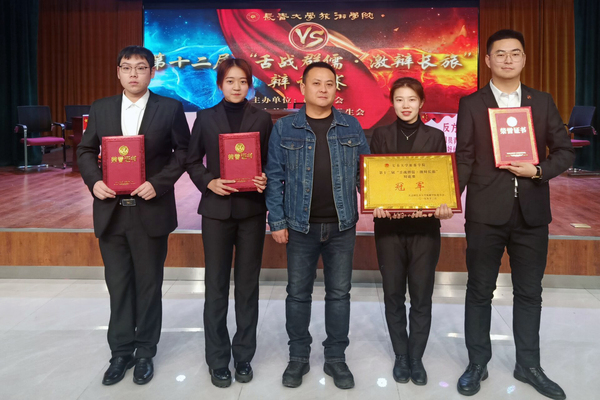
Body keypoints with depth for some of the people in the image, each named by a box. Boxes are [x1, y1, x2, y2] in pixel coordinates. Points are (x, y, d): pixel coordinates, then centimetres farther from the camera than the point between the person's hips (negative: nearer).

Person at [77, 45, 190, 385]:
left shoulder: (170, 108, -1)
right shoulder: (101, 109, 8)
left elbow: (183, 151, -2)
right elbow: (86, 150, 12)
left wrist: (159, 182, -15)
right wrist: (94, 181, -6)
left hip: (151, 211, -2)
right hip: (111, 211, 3)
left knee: (149, 286, 9)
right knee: (118, 286, 11)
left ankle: (145, 352, 25)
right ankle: (121, 351, 26)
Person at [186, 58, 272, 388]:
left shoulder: (262, 119, 5)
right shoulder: (205, 118, 5)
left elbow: (271, 162, 5)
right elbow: (192, 161, 7)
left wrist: (265, 181, -16)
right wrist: (209, 182, -11)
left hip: (252, 210, 0)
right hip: (216, 209, 0)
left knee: (247, 284, 8)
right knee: (216, 286, 5)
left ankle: (244, 356, 22)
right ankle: (218, 360, 18)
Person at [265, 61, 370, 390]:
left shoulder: (352, 127, 5)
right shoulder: (284, 128, 0)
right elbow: (274, 177, 0)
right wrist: (277, 221, -5)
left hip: (342, 226, 1)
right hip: (300, 226, -1)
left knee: (339, 293, 9)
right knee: (298, 293, 9)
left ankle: (336, 358, 24)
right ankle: (298, 357, 25)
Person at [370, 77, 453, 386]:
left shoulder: (435, 137, 6)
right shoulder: (381, 135, 5)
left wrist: (444, 207, -17)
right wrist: (376, 205, -19)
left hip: (425, 225, 0)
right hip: (389, 225, 0)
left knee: (422, 296, 5)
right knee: (393, 294, 8)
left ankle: (416, 358, 20)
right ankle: (400, 356, 24)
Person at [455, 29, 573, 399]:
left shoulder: (542, 102, 8)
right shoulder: (471, 104, 2)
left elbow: (564, 151, 8)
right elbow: (464, 158, -3)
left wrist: (538, 170, -11)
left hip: (532, 212, 2)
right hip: (485, 212, -2)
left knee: (529, 292, 11)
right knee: (480, 291, 8)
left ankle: (529, 365, 27)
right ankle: (478, 364, 23)